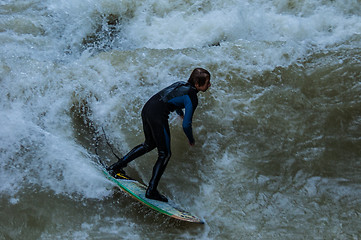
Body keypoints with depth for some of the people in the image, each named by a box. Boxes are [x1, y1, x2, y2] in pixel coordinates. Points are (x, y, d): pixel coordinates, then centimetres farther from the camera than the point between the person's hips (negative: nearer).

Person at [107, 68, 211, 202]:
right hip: (158, 116, -9)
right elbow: (186, 125, -9)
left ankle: (117, 166, 30)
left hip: (147, 108, 9)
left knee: (149, 144, 29)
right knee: (165, 155, 4)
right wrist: (191, 140, 11)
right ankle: (151, 191, 4)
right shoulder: (192, 99, -8)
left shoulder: (182, 84, 17)